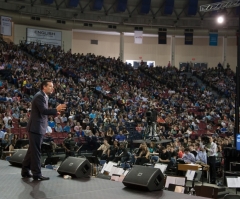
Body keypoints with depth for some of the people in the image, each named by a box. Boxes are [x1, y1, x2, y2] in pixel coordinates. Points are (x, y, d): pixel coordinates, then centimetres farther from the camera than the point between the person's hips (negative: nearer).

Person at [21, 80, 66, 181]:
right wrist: (56, 110, -27)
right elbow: (43, 110, -26)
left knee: (32, 150, 16)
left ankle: (25, 171, 25)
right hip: (36, 127, -10)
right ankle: (37, 174, 3)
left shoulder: (44, 96, 15)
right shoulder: (39, 96, -16)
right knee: (36, 151, -3)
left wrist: (55, 112, 5)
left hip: (38, 127, 10)